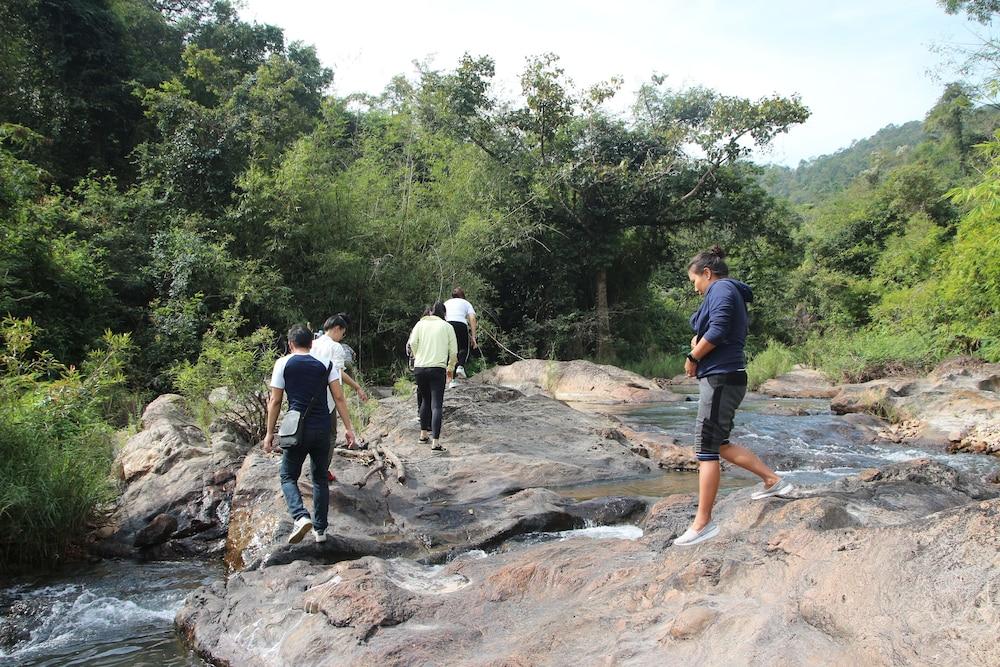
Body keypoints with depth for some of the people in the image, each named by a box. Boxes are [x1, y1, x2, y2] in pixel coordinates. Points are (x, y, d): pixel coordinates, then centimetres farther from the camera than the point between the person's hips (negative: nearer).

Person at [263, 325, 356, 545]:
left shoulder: (283, 363, 1)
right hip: (323, 428, 3)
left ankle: (301, 517, -13)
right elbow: (339, 397, 0)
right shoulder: (325, 363, 5)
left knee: (288, 476, 12)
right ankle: (320, 529, 18)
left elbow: (275, 401, 0)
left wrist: (270, 433, 7)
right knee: (320, 478, 16)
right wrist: (348, 427, 4)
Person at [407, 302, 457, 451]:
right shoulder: (447, 326, 7)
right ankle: (435, 442, -15)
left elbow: (412, 343, -1)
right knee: (436, 405, -6)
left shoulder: (420, 324, 10)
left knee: (425, 400, 21)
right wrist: (450, 368, 20)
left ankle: (423, 434, 26)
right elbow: (453, 351, 5)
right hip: (438, 368, -3)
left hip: (419, 368, 3)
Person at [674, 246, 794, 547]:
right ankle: (773, 480, 23)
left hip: (720, 379, -10)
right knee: (720, 445, 17)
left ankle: (703, 522, -4)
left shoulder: (721, 289, -10)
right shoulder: (732, 293, 21)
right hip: (725, 378, 10)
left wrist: (693, 358, -10)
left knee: (706, 448, -7)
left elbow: (718, 330, -23)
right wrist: (699, 342, 3)